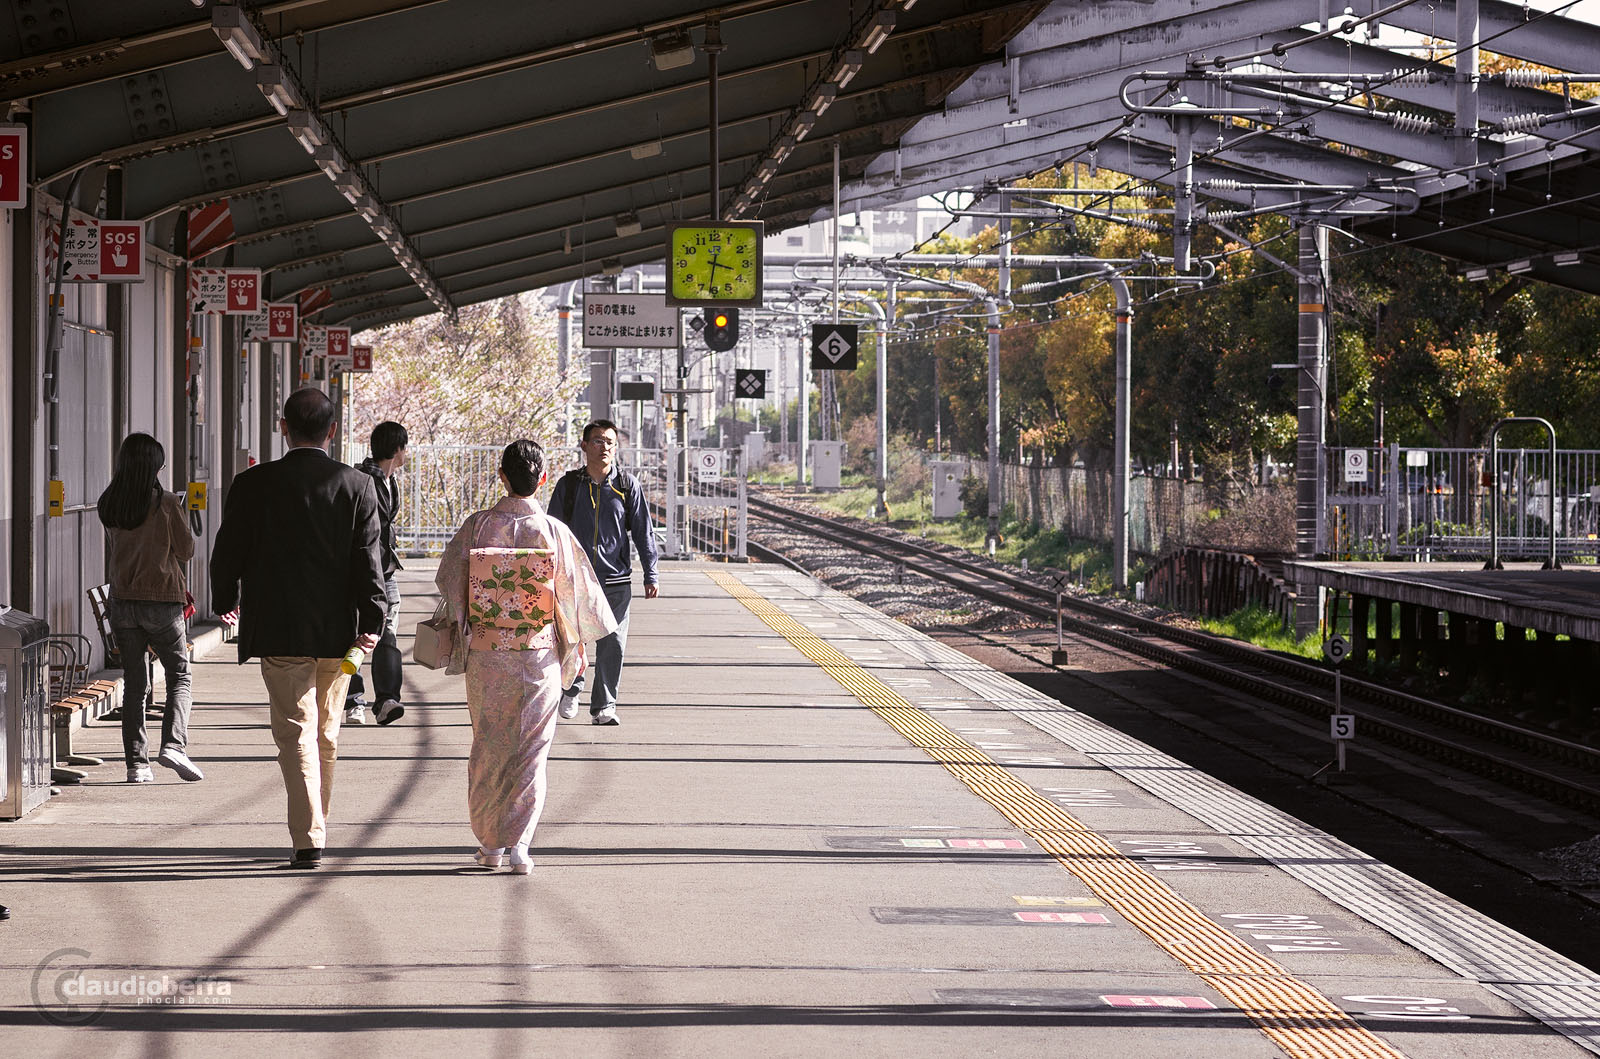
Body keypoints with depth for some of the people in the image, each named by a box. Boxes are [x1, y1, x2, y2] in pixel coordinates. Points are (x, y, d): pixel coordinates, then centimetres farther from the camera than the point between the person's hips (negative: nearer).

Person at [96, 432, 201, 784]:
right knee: (179, 676, 8)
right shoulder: (166, 503, -11)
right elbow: (186, 550, -4)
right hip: (163, 599, -4)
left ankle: (137, 763, 5)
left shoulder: (108, 505, 2)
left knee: (134, 683, 9)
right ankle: (173, 744, -12)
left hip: (122, 600, 4)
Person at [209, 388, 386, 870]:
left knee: (295, 732, -2)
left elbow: (228, 553, 2)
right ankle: (316, 828, 30)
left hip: (279, 631, -2)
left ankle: (309, 837, -14)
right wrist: (372, 623, -2)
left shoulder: (254, 484, -5)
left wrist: (226, 601, 19)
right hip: (337, 631, 3)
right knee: (326, 735, 17)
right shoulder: (357, 486, -2)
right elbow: (368, 560, -6)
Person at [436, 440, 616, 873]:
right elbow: (578, 593, 0)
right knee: (532, 749, 6)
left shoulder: (477, 526, -6)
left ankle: (490, 843, 16)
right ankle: (518, 842, -2)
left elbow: (450, 584, 1)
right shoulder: (555, 532, -7)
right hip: (540, 655, -1)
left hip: (486, 654, 1)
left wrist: (457, 639, 15)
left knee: (489, 747, 12)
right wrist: (577, 645, 14)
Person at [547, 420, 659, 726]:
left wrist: (650, 575, 1)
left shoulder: (627, 485, 2)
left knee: (612, 645, 0)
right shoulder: (569, 485, 3)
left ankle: (604, 706, 11)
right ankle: (571, 690, 27)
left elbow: (643, 532, 5)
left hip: (616, 581, 0)